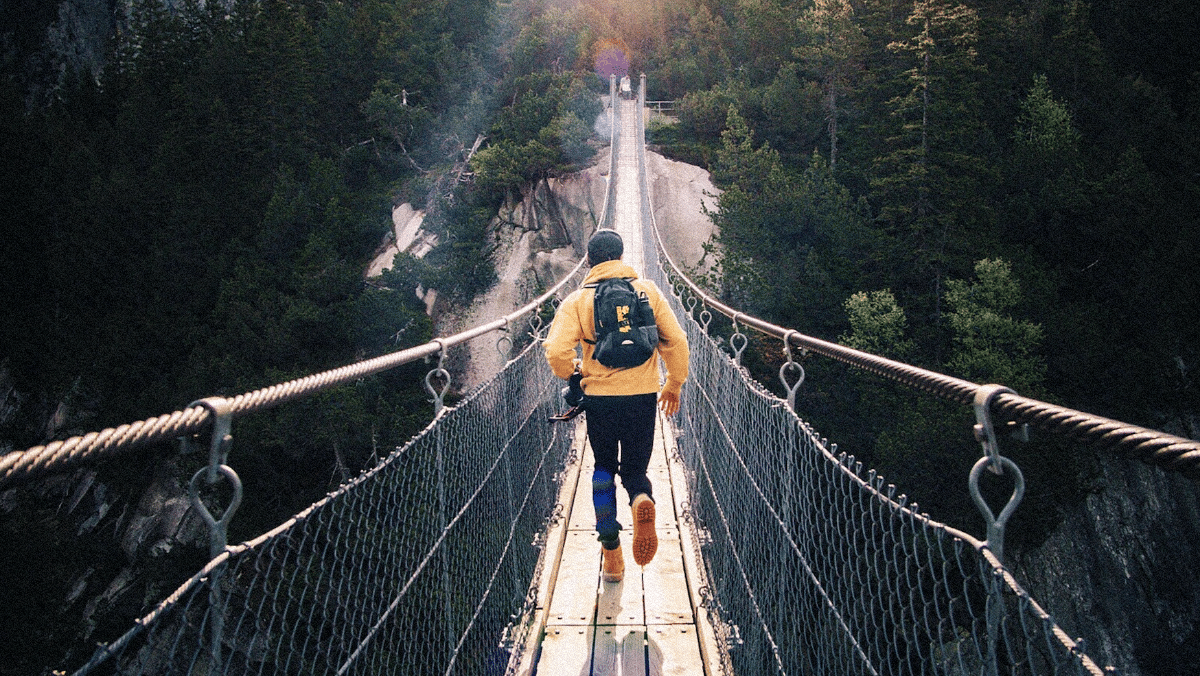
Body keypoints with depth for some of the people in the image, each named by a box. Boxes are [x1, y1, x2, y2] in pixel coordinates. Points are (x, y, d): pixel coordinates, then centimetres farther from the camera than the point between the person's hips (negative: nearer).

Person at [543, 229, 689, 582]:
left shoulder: (578, 299, -2)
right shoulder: (648, 291, 3)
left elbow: (556, 351, -13)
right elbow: (675, 340, 1)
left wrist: (574, 370, 9)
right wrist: (674, 384, 15)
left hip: (599, 397, -1)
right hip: (643, 396, 1)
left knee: (603, 470, 18)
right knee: (634, 469, 16)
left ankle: (611, 555, 13)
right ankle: (642, 500, -21)